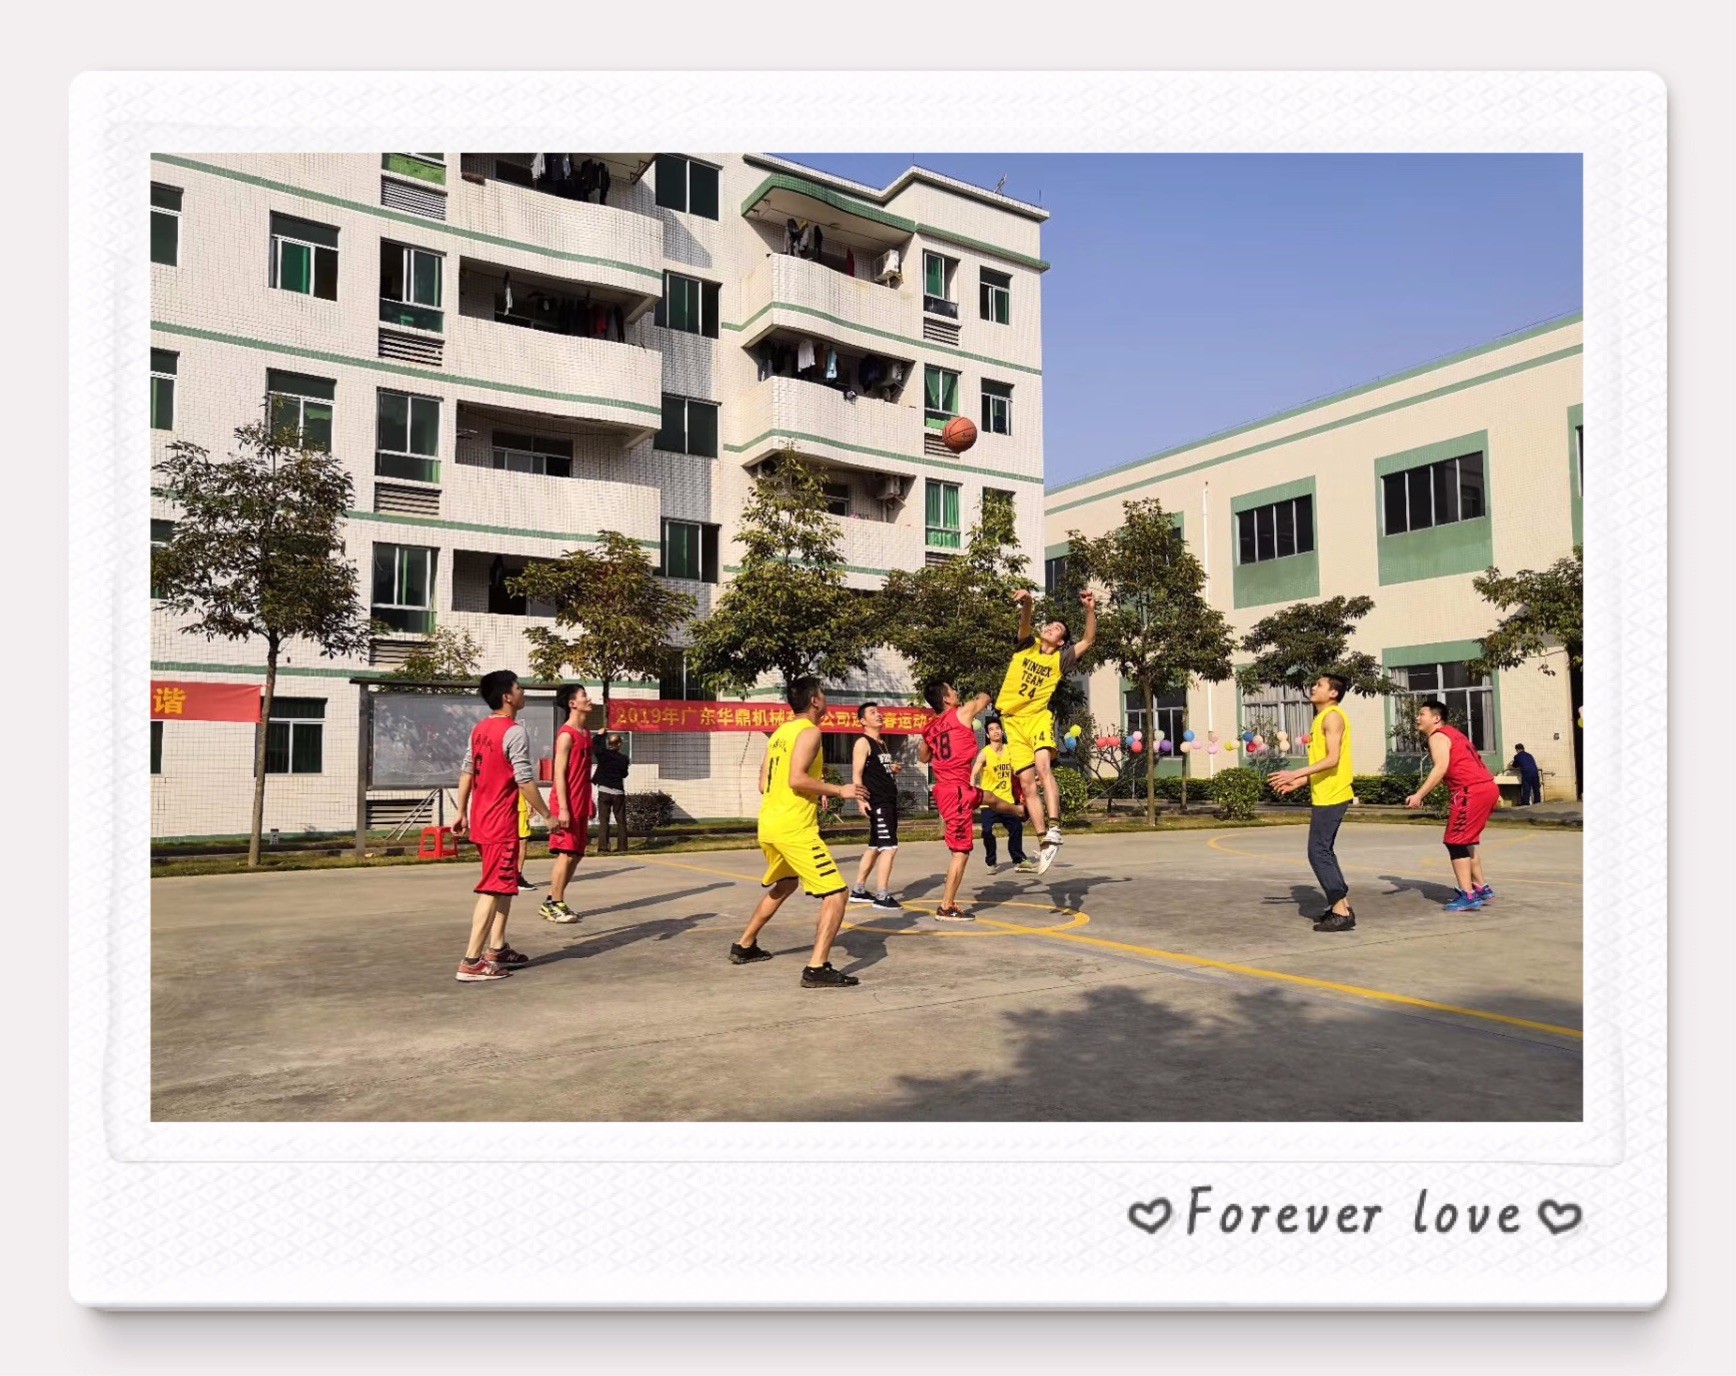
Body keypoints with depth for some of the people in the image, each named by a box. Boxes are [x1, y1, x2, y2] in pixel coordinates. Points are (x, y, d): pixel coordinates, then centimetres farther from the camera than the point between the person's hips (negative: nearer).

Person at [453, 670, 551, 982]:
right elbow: (524, 781, -18)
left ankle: (497, 949, 23)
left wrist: (461, 813, 17)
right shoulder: (514, 732, -15)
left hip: (480, 819, 9)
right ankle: (471, 962, -7)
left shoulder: (480, 730, 11)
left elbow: (466, 774, 13)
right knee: (494, 889, -6)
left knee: (505, 885, 19)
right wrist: (547, 815, -9)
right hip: (501, 822, -9)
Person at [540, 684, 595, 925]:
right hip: (567, 804, -9)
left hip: (580, 804, 9)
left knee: (576, 854, 11)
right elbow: (559, 773, -16)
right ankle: (555, 905, 3)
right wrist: (562, 808, -20)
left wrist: (589, 802, 19)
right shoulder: (566, 735, -12)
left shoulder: (585, 734, 14)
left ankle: (552, 902, 19)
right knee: (566, 854, -6)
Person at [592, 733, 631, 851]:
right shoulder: (623, 759, -3)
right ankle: (622, 846, 5)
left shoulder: (602, 754, -3)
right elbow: (624, 774, 8)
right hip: (618, 792, 0)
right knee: (621, 820, 7)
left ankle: (603, 846, -7)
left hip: (604, 791, 0)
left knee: (603, 819, 0)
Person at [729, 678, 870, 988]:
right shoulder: (809, 731, -10)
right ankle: (817, 969, -15)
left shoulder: (780, 732, 15)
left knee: (783, 886, 31)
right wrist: (838, 790, -13)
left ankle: (744, 947, 39)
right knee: (836, 893, -7)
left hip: (769, 824, 9)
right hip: (794, 828, -9)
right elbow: (797, 779, -23)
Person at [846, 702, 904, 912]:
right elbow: (857, 774, -18)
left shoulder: (882, 744, 18)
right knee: (889, 846, -14)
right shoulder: (863, 742, -9)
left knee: (875, 847, 14)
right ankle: (882, 897, -12)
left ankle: (858, 891, 23)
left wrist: (892, 769, 12)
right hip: (877, 802, -10)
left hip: (889, 801, 10)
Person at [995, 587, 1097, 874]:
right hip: (1013, 720, 2)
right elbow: (1024, 624, -8)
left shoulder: (1060, 660, 7)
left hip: (1038, 717, -2)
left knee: (1043, 766, -27)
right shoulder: (1027, 646, 11)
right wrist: (1027, 602, -28)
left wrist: (1090, 609, -16)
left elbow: (1088, 640, -3)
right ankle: (1044, 841, 4)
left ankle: (1054, 829, -34)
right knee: (1027, 781, -1)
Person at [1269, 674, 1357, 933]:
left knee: (1318, 852, -9)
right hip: (1325, 795, 10)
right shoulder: (1323, 717, 18)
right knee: (1324, 852, 15)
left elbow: (1333, 759, -23)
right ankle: (1342, 905, 20)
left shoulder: (1332, 716, -13)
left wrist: (1295, 774, -25)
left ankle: (1341, 912, -7)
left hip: (1331, 796, -10)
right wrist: (1298, 783, 20)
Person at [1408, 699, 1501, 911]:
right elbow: (1473, 761, 25)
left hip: (1472, 791, -10)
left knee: (1455, 842, -4)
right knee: (1464, 842, 21)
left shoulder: (1438, 736, -6)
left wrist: (1419, 795, -24)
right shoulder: (1453, 733, 23)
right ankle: (1482, 888, 27)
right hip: (1488, 787, 10)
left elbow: (1441, 768, -20)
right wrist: (1494, 794, 29)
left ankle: (1468, 896, -5)